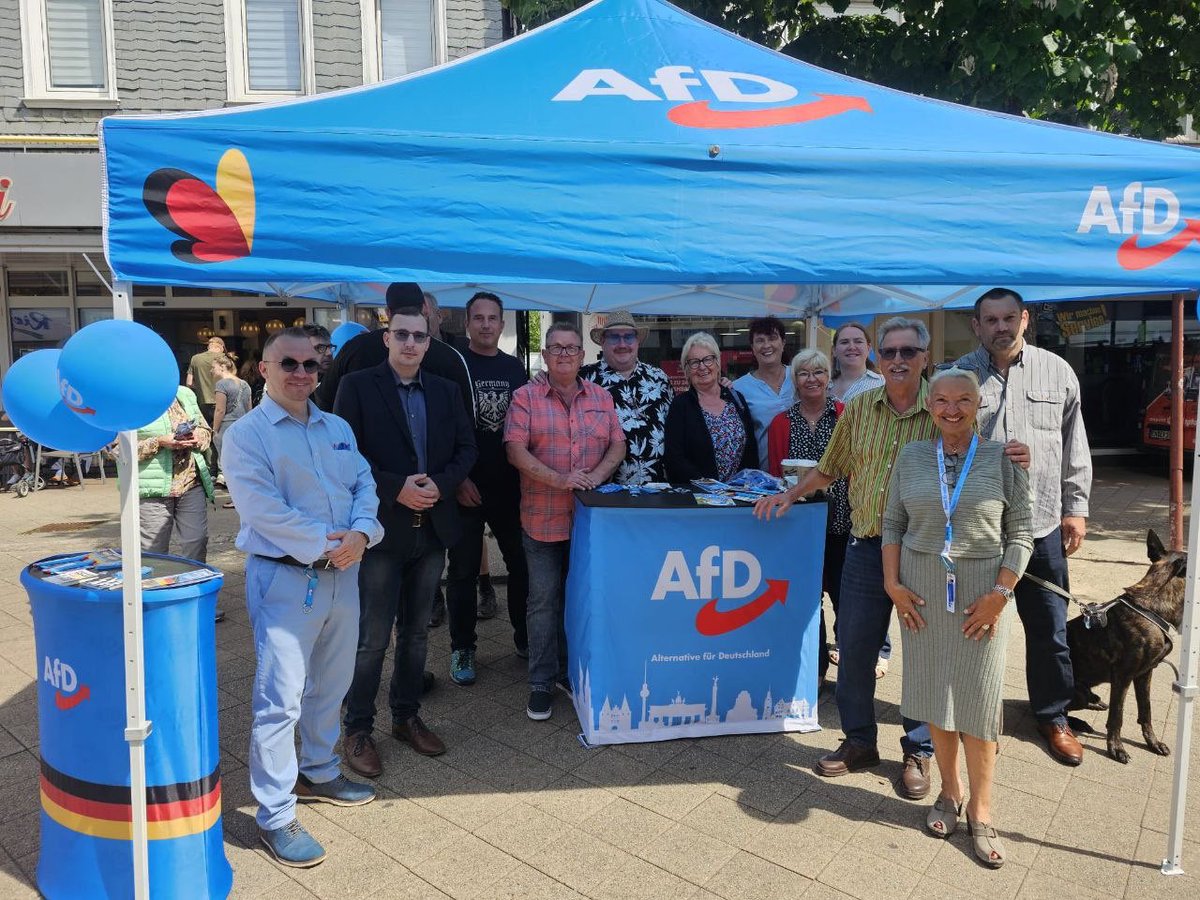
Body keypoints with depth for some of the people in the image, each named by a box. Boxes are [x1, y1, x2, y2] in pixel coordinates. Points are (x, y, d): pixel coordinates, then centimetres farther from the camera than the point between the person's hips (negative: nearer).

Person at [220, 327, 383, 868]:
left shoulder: (337, 429, 12)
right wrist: (323, 545, -17)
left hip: (342, 574, 7)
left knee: (331, 684, 19)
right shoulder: (245, 435, -7)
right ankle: (275, 816, 11)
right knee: (280, 698, -2)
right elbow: (264, 510, -16)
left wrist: (360, 533, -12)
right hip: (284, 578, -6)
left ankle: (318, 773, 40)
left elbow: (364, 483, 7)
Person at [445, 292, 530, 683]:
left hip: (510, 486, 4)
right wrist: (458, 479, -12)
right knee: (463, 570, 5)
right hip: (465, 488, -3)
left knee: (522, 563, 9)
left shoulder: (515, 368, 9)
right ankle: (462, 649, 18)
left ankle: (525, 636, 26)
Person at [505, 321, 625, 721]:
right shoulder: (526, 396, -3)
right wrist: (559, 480, -22)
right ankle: (541, 683, 15)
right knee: (544, 601, 4)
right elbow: (516, 450, -11)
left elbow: (617, 445, 7)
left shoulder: (601, 397, 9)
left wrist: (596, 476, -12)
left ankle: (571, 671, 29)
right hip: (543, 519, -3)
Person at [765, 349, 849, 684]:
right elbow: (775, 477, 8)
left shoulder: (846, 414, 0)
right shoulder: (781, 423, 7)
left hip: (840, 520, -2)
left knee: (843, 593, 0)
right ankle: (816, 666, 24)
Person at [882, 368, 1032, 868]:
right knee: (935, 693, 9)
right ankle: (949, 792, 27)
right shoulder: (911, 457, 3)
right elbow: (893, 524, 6)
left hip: (982, 592, -2)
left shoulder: (1002, 459, -3)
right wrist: (892, 584, -2)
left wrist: (1000, 593, -10)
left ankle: (980, 811, 18)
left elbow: (1020, 534, -2)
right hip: (921, 589, 2)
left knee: (977, 698, 3)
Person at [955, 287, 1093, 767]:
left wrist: (1075, 507, 8)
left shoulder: (1057, 372, 5)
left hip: (1042, 524, 2)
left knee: (1049, 629, 11)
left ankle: (1053, 715, 31)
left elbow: (1074, 445, 9)